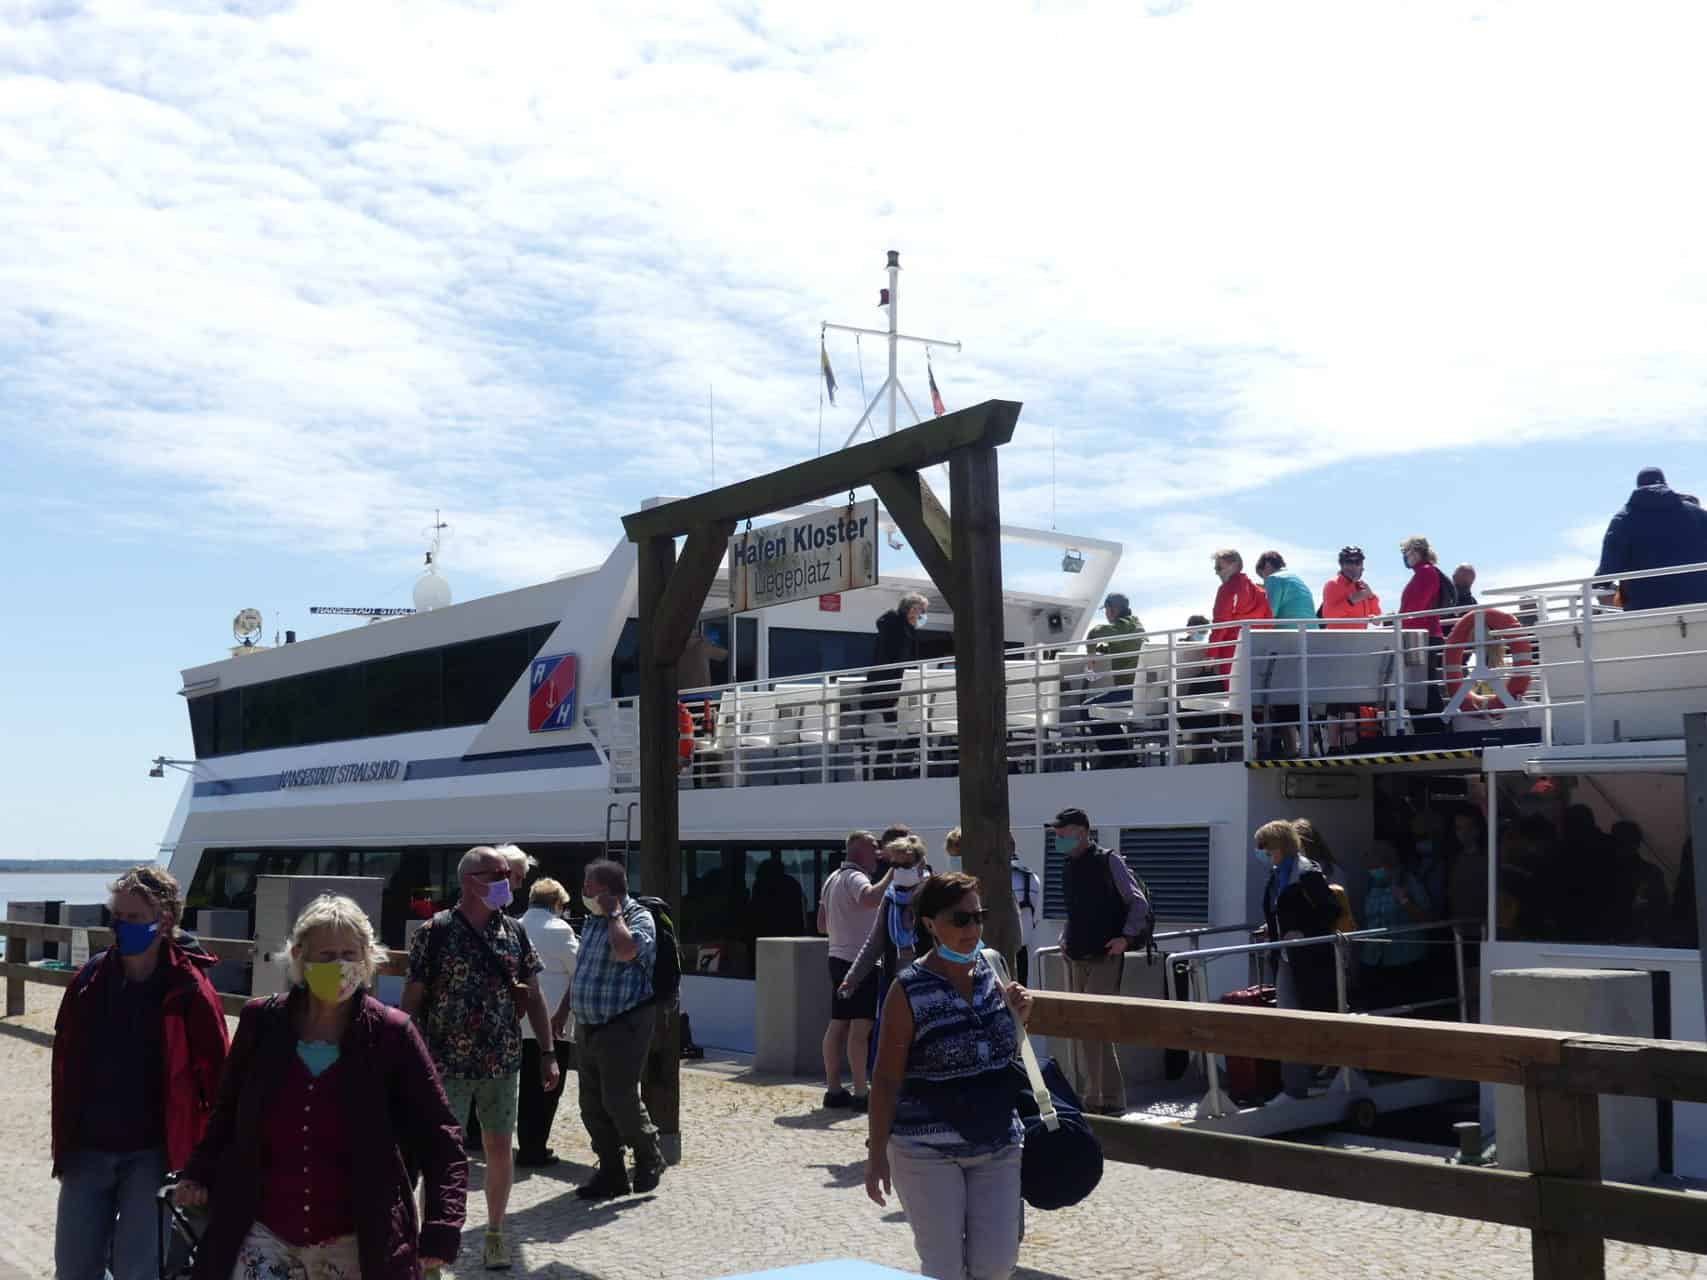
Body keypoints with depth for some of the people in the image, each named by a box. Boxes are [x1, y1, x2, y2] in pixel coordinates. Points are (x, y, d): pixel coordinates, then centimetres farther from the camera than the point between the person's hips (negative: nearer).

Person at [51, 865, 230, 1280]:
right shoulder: (91, 979, 1)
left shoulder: (188, 990, -12)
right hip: (88, 1149, 4)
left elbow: (215, 1075, -8)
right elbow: (65, 1062, 9)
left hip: (153, 1153, -4)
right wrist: (63, 1140, 10)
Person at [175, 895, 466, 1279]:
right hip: (265, 1236, 2)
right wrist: (200, 1173, 1)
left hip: (352, 1246, -1)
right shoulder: (262, 1021, -1)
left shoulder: (392, 1034, -8)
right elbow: (229, 1111, 15)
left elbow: (440, 1138, -6)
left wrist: (441, 1229, -15)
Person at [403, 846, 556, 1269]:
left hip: (503, 1064, 4)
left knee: (499, 1148, 12)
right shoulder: (434, 932, -8)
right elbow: (412, 1000, -5)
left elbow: (532, 996, 9)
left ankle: (495, 1233, 28)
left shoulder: (514, 932, 4)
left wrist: (548, 1052, 5)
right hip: (447, 1065, -4)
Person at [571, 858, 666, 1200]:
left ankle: (649, 1159, 15)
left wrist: (614, 914, -19)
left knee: (619, 1100, -8)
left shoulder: (639, 918, -11)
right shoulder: (592, 920, 13)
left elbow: (625, 951, -33)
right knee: (592, 1105, 9)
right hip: (588, 1027, 8)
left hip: (623, 1026, -8)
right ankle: (611, 1173, 19)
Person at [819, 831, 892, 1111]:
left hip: (838, 957, 10)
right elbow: (872, 898, -37)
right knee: (861, 1026, -9)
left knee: (838, 1024, 10)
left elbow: (822, 925, 21)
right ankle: (860, 1094, -9)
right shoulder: (854, 877, -13)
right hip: (859, 960, -10)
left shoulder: (833, 878, 17)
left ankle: (833, 1090, 13)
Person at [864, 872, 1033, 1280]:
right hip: (928, 1150, -5)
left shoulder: (992, 972, 4)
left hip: (998, 1143, 5)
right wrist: (876, 1153, -11)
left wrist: (1019, 1015, -2)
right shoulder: (909, 990, -13)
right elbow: (886, 1079, -10)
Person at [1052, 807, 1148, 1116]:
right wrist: (1065, 937, 12)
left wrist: (1127, 937, -15)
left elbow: (1138, 903, -6)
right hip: (1075, 959, 7)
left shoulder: (1109, 862, -7)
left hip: (1104, 958, -7)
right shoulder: (1069, 867, 13)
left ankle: (1110, 1099, -6)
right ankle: (1086, 1095, 17)